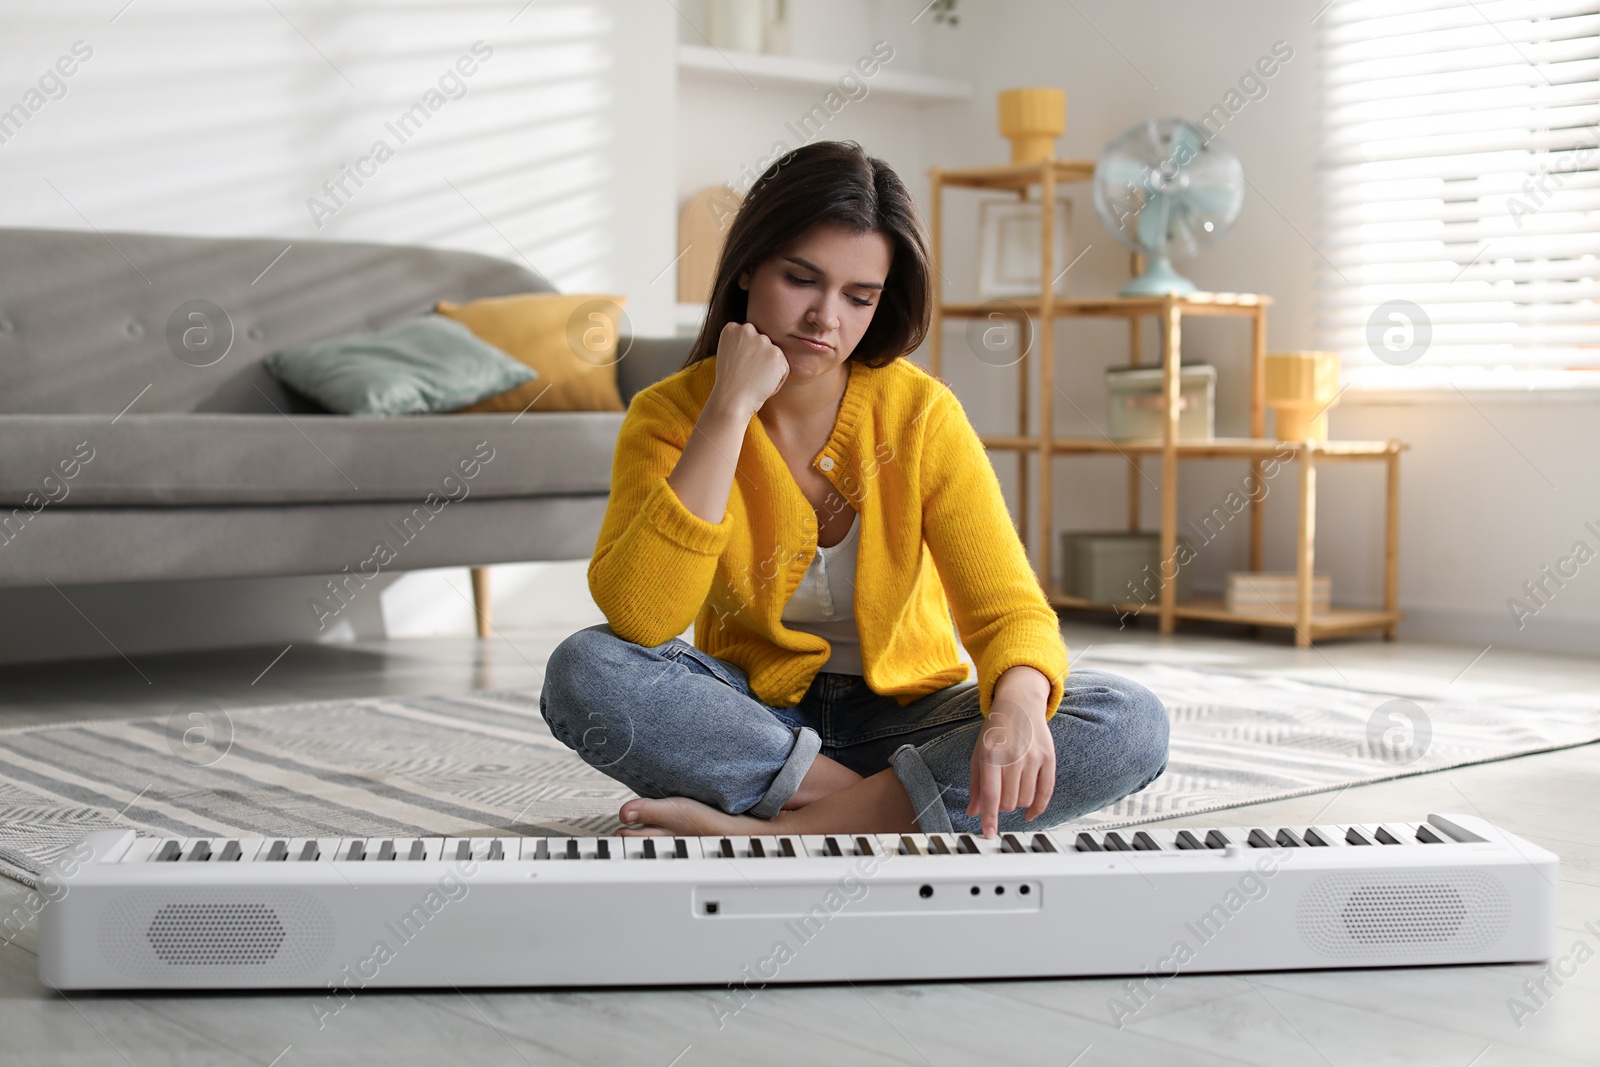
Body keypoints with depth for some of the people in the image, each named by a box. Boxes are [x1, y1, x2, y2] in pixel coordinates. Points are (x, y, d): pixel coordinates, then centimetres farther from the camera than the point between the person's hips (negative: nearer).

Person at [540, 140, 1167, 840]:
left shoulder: (921, 414, -10)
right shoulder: (668, 415, -10)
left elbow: (1007, 607, -16)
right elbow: (637, 618, -25)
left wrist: (1018, 704, -40)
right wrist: (729, 412, -27)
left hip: (903, 716, 1)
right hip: (754, 714, -1)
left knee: (1131, 724, -25)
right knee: (583, 671, -29)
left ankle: (769, 834, -29)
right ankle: (883, 804, -23)